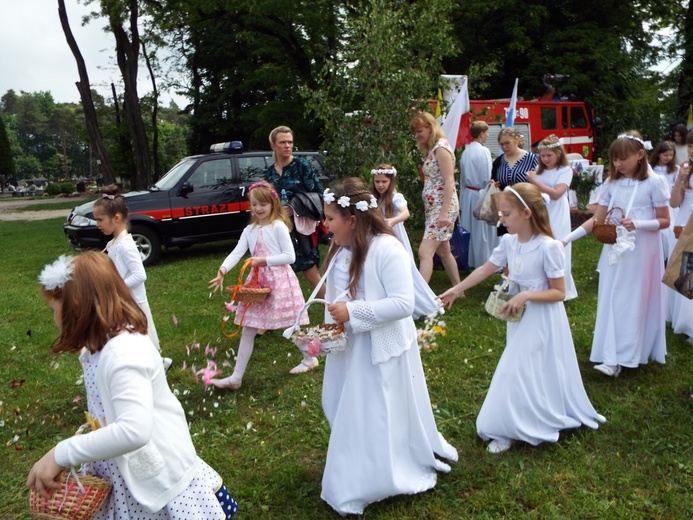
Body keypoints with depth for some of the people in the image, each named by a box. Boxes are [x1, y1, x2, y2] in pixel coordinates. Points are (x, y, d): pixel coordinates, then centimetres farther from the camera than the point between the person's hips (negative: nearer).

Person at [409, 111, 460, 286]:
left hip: (443, 207, -10)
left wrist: (444, 212, -25)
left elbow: (449, 182, -19)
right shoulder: (432, 149, 15)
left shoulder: (441, 147, -12)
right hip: (433, 207, 10)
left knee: (425, 252, -17)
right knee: (443, 251, 17)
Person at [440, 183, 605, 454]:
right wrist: (456, 289, 8)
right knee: (519, 369, 17)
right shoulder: (508, 242, -2)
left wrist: (526, 295, -29)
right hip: (520, 318, 7)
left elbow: (559, 292, -18)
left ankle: (509, 431, 15)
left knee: (520, 370, -2)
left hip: (542, 320, -7)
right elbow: (484, 270, 8)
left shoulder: (549, 247, -22)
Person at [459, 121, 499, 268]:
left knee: (471, 230, 14)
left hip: (467, 193, 8)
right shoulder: (483, 151, -15)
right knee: (483, 232, 1)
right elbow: (487, 178, -16)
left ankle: (471, 262, 23)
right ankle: (485, 264, 10)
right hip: (480, 195, -7)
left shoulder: (466, 151, 7)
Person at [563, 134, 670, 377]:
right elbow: (597, 220, 3)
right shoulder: (612, 183, 4)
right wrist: (568, 238, -8)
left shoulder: (654, 182, -7)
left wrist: (638, 224, -23)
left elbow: (664, 221, -4)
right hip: (615, 250, 4)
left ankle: (625, 356, 4)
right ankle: (611, 358, 8)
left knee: (636, 301, 0)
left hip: (641, 253, -4)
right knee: (611, 301, 3)